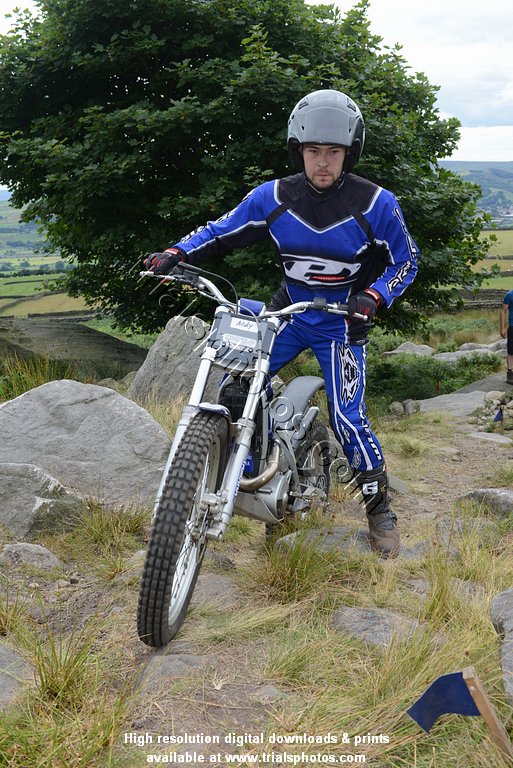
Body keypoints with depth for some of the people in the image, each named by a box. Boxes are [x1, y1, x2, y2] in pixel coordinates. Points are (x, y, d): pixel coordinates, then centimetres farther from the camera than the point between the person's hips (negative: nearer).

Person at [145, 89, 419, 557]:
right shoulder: (274, 196, -8)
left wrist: (373, 297, -21)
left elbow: (406, 261, -3)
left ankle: (380, 508, 9)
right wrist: (176, 253, -18)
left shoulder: (375, 204, -14)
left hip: (342, 323, -3)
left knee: (348, 419, -13)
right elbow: (222, 231, 0)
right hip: (288, 313, 4)